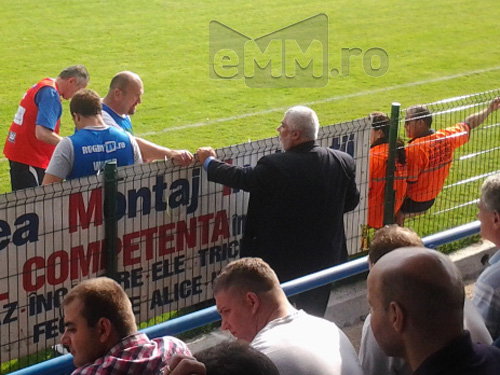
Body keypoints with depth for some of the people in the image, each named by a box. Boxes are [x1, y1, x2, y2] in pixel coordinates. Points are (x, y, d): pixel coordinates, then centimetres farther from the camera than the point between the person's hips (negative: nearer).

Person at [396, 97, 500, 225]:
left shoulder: (414, 149, -28)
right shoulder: (446, 136, -6)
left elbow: (408, 182, -27)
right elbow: (469, 123, 9)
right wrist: (489, 109, 21)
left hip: (412, 200, -8)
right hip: (430, 200, 8)